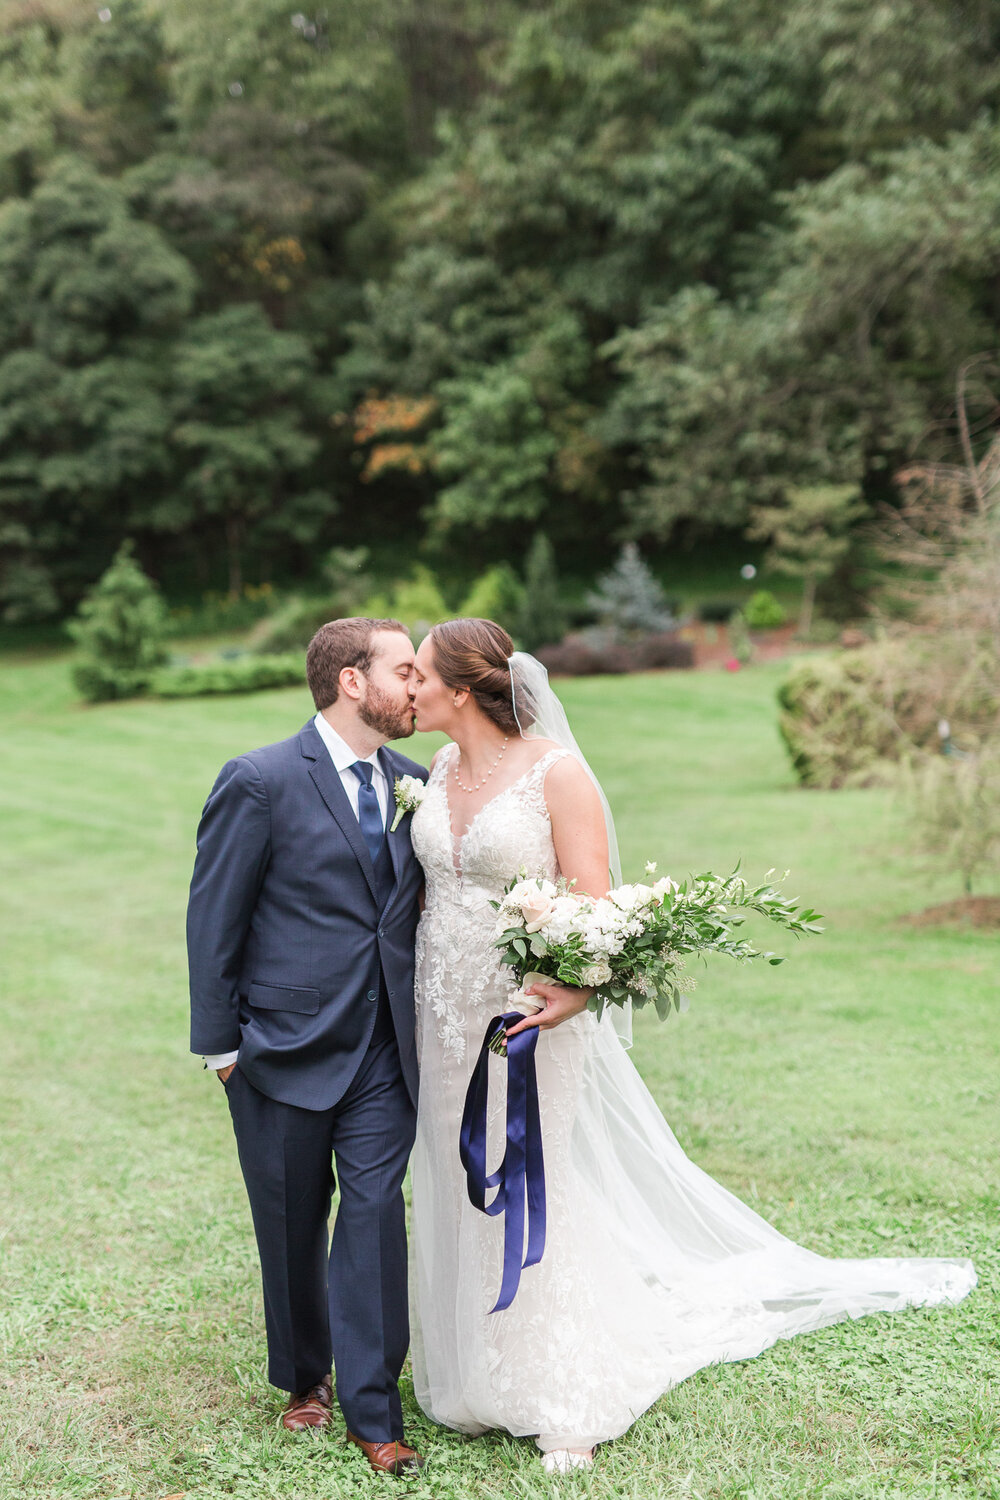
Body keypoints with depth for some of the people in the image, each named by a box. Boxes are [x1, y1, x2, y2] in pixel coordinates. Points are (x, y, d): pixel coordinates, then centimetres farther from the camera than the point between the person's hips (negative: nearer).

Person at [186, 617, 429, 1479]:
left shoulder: (414, 784, 4)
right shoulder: (260, 782, -12)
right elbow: (214, 919, -8)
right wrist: (219, 1042, -7)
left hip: (384, 1051, 3)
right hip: (286, 1049, -3)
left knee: (375, 1215, 1)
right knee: (292, 1225, 13)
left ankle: (372, 1409, 13)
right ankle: (305, 1378, 36)